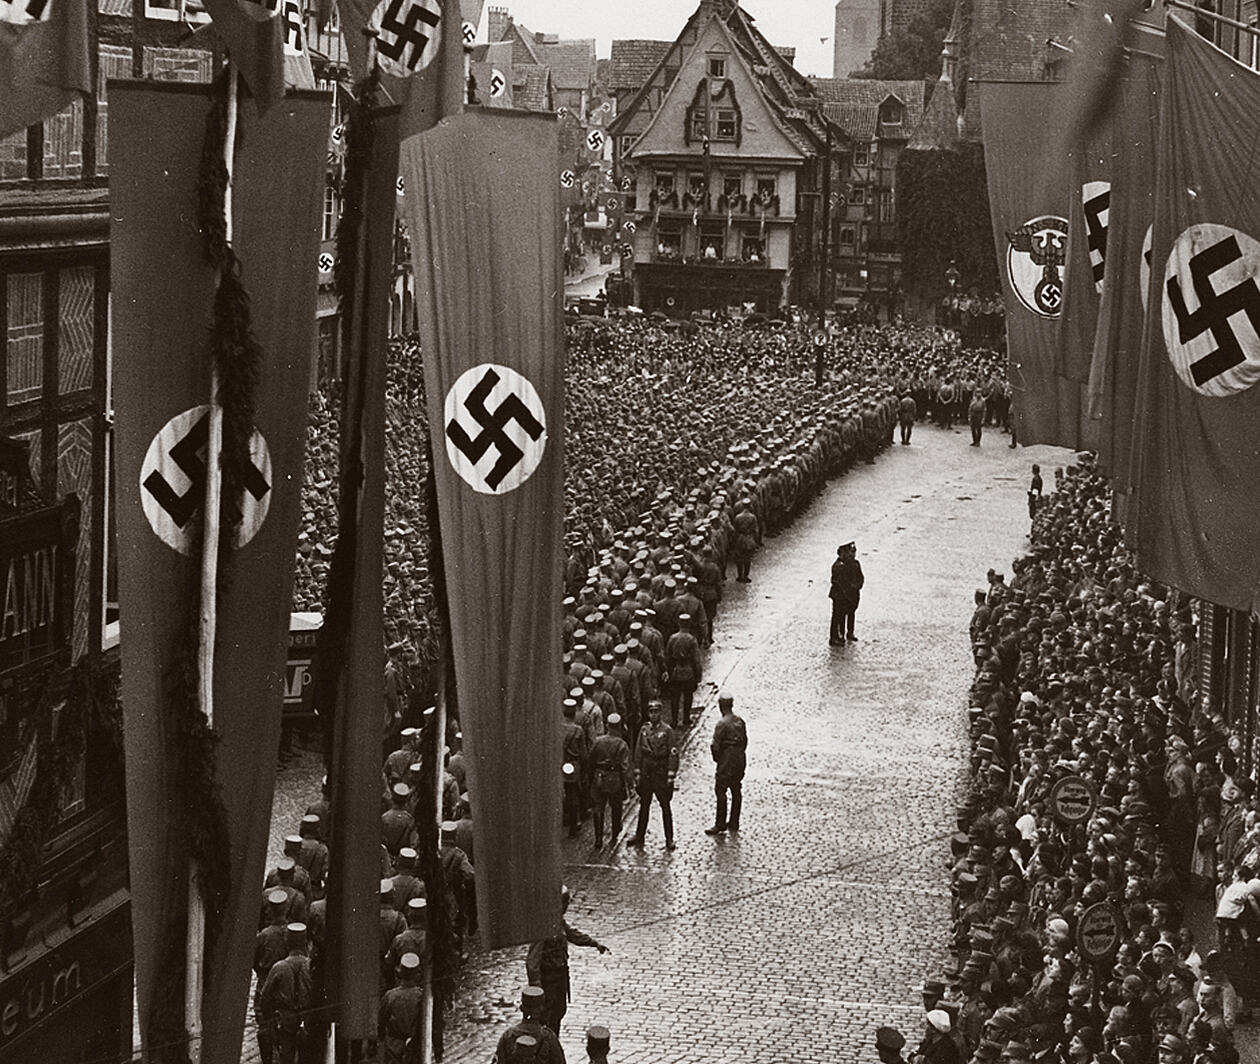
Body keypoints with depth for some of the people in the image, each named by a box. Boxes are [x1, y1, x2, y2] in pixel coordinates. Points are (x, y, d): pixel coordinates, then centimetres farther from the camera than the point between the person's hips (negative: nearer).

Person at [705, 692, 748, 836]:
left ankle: (720, 825, 2)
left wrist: (716, 758, 0)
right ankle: (734, 823, 22)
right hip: (740, 759, 8)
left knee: (721, 791, 0)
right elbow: (745, 740, 10)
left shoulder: (722, 724, -19)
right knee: (736, 791, 14)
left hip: (727, 760, -8)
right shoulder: (740, 720, 3)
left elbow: (715, 745, -17)